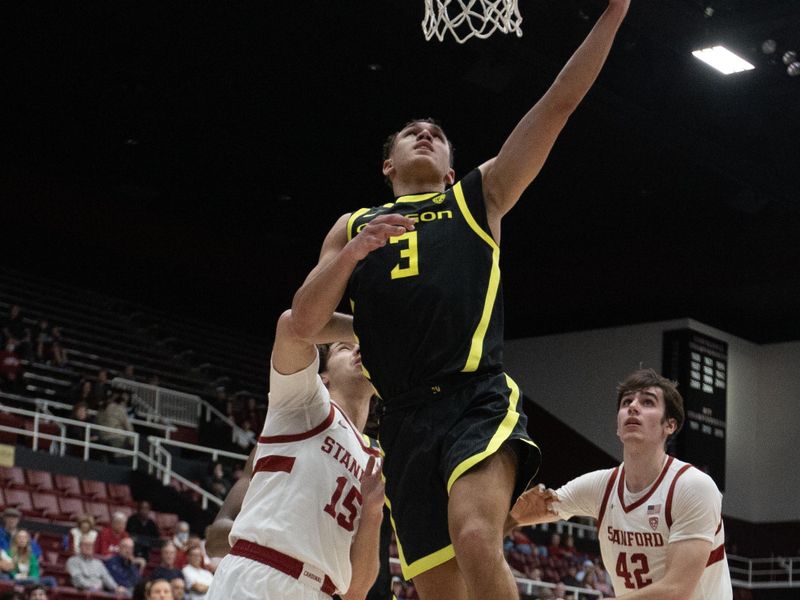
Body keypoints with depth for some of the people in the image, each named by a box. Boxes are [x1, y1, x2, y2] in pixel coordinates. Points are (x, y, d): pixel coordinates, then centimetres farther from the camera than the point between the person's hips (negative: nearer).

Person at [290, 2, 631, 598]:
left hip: (479, 398, -3)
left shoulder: (480, 196, 17)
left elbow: (560, 103, 9)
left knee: (476, 538, -29)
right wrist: (353, 253, -6)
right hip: (406, 419, 3)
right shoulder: (353, 226, 23)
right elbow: (303, 323, 11)